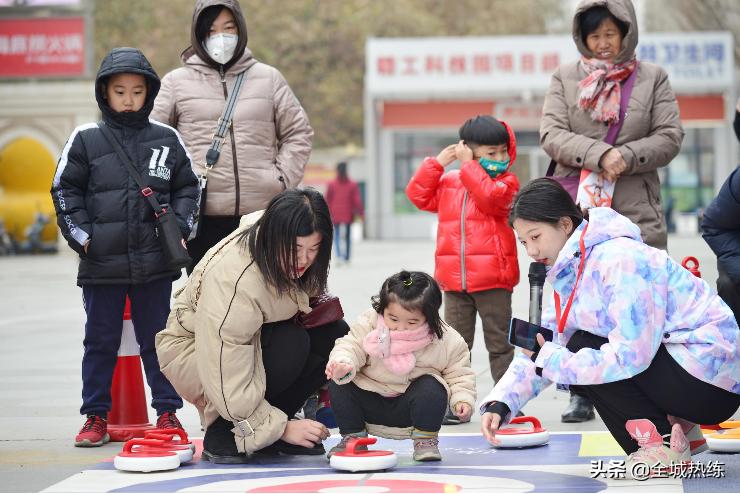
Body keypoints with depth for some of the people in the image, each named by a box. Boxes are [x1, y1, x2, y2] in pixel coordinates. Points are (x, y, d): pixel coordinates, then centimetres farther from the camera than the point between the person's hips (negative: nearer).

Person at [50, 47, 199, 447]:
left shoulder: (167, 139, 5)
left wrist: (178, 227, 1)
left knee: (157, 338, 9)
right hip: (102, 262, -1)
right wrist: (81, 233, -4)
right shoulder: (85, 139, 1)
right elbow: (64, 190, 5)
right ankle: (96, 416, 15)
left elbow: (187, 187, 12)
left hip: (155, 260, 1)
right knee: (101, 340, 7)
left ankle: (167, 411, 18)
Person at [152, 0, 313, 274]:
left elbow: (298, 133, 16)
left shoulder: (269, 78, 12)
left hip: (261, 213, 1)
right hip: (202, 216, -1)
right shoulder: (177, 82, 8)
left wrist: (283, 179, 3)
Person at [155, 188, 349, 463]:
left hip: (258, 334, 8)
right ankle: (221, 432, -14)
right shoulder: (232, 279, -39)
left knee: (334, 333, -14)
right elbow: (228, 377, -36)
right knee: (292, 343, -33)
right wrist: (281, 428, -30)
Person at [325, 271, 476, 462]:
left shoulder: (446, 341, -13)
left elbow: (459, 374, -2)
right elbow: (350, 346, -14)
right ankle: (353, 437, -1)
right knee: (339, 385, -19)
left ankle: (426, 439, -9)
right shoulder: (369, 324, -12)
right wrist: (343, 364, -37)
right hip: (371, 399, 2)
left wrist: (462, 399, -19)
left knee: (431, 388, -32)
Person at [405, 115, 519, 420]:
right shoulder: (447, 182, 10)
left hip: (493, 280, -4)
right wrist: (438, 163, 0)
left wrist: (468, 165, -16)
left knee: (500, 343, 5)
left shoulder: (506, 182, -3)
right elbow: (418, 195, 6)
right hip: (454, 280, 4)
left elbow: (489, 197, -21)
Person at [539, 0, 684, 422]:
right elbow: (552, 134, -2)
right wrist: (599, 155, -17)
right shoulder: (565, 78, 10)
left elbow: (670, 137, 3)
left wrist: (626, 157, -14)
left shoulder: (653, 78, 9)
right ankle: (582, 395, 7)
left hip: (638, 209, 0)